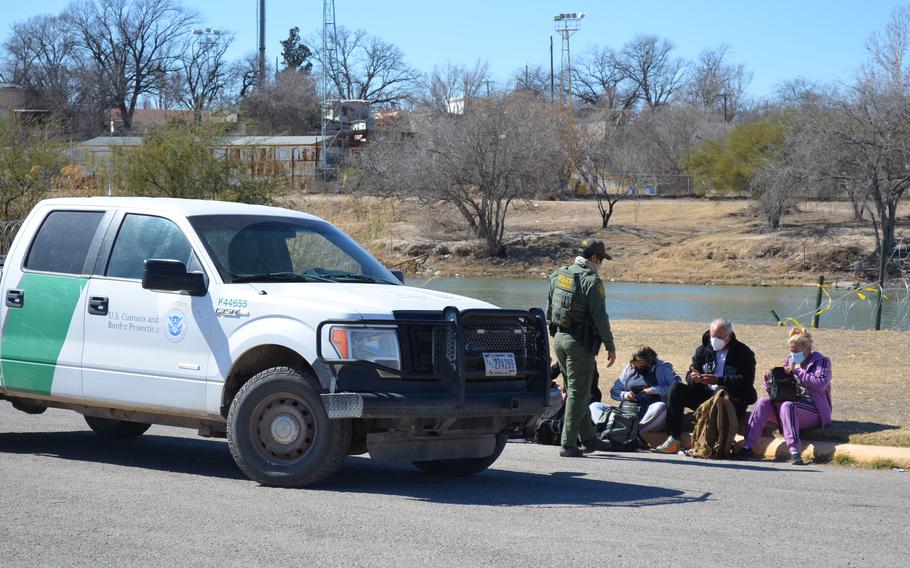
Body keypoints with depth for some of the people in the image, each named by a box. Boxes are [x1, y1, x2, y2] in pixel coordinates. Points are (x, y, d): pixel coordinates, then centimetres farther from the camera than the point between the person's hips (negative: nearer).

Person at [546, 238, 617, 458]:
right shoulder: (591, 281, -15)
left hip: (559, 338, 8)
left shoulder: (558, 275, 8)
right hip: (579, 342, -8)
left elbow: (549, 309, 15)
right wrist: (610, 347, -9)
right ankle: (568, 444, -5)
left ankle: (588, 439, 25)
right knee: (578, 392, -3)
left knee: (576, 390, 17)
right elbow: (600, 317, -15)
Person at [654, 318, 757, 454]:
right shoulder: (703, 351, 14)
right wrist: (693, 378, -16)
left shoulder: (743, 353, -1)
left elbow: (746, 381, -15)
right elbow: (690, 376, 11)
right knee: (676, 389, -14)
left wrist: (718, 380, -25)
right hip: (705, 395, 5)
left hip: (734, 400, -5)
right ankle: (674, 440, -21)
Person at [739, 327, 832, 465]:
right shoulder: (790, 362, 19)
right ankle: (747, 447, -24)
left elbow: (821, 384, -19)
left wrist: (797, 372, -19)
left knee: (787, 406, -36)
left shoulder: (821, 362, 2)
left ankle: (795, 453, -47)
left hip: (813, 410, -6)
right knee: (763, 402, -17)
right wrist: (769, 381, -2)